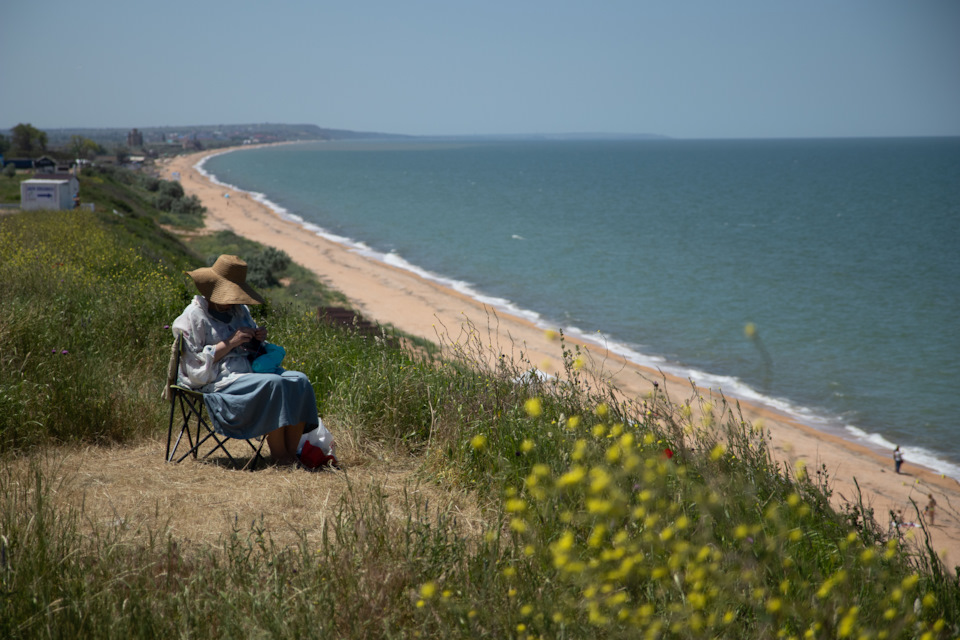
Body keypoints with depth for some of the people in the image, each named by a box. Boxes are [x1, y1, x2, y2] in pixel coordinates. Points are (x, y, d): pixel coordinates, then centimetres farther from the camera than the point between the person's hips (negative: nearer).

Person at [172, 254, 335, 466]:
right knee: (273, 384, -32)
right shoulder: (193, 316, -5)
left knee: (299, 380, -16)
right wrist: (230, 343, -16)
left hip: (247, 370, 8)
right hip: (217, 381, -8)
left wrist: (258, 339, 3)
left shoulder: (239, 310, 17)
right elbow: (196, 364, -12)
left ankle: (292, 453, -20)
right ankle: (278, 456, -25)